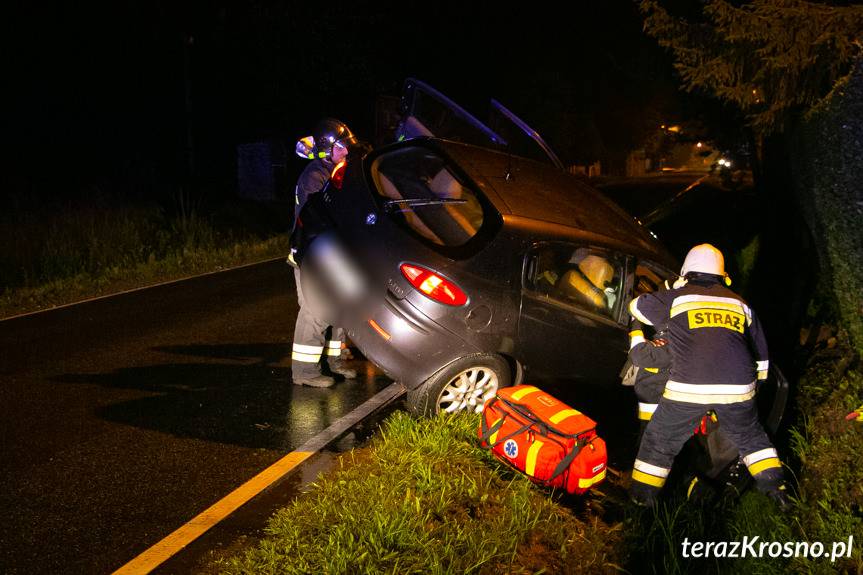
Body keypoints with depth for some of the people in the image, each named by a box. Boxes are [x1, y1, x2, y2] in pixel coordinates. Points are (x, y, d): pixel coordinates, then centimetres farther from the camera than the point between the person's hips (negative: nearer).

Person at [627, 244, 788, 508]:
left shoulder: (677, 297, 7)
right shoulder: (740, 303, 19)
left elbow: (637, 307, 22)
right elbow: (760, 351, 26)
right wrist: (756, 383, 39)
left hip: (688, 387, -3)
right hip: (738, 387, 3)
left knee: (660, 441, 11)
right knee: (750, 437, 27)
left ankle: (642, 498, 15)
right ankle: (774, 487, 29)